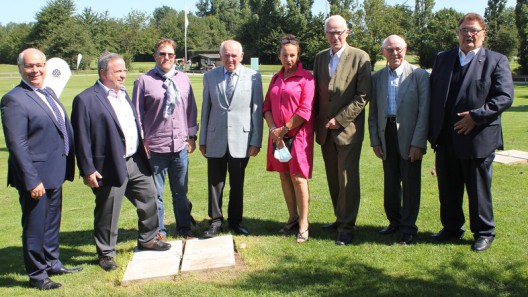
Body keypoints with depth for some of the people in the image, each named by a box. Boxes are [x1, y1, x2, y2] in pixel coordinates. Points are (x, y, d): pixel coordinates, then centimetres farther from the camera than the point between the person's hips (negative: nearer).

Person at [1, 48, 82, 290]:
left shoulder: (48, 93, 11)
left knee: (52, 223, 21)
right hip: (36, 176, -8)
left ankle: (52, 263, 38)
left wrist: (67, 167, 14)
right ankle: (37, 275, 21)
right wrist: (32, 181, -22)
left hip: (54, 174, 8)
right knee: (35, 227, 6)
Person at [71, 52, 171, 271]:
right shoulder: (86, 100, -14)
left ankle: (147, 240, 36)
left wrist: (141, 151, 17)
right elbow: (82, 139, -14)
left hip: (136, 162, 8)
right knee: (107, 214, 6)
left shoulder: (123, 94, 12)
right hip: (110, 167, -7)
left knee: (149, 200, 16)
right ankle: (105, 253, 25)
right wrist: (88, 170, -16)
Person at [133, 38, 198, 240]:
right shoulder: (144, 81, -2)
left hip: (180, 146, 3)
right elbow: (137, 114, 0)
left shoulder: (183, 79, 9)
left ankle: (184, 228, 27)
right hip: (155, 147, -3)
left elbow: (191, 108, 14)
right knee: (155, 193, 7)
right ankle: (159, 231, 21)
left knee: (181, 191, 13)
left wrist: (192, 136, 12)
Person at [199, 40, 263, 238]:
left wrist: (256, 141, -3)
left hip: (241, 139, -1)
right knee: (215, 182, 4)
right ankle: (216, 221, 18)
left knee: (237, 184, 9)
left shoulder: (253, 77, 0)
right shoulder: (210, 76, 6)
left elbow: (257, 110, 0)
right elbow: (206, 109, 9)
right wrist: (202, 139, 7)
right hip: (216, 140, 1)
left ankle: (235, 221, 24)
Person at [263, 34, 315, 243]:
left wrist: (284, 129, -11)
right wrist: (273, 129, -6)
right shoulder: (276, 78, 13)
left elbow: (305, 110, -12)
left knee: (298, 177, -7)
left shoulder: (305, 77, -6)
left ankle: (304, 224, 2)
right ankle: (293, 218, 21)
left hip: (298, 134, -6)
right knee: (284, 176, 9)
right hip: (278, 134, 6)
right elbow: (267, 106, 10)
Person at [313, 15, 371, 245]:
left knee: (347, 180, -2)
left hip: (348, 128, -5)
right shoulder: (320, 58, 11)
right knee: (333, 179, 11)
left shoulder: (360, 57, -6)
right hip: (325, 129, 5)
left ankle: (347, 226, 7)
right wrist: (317, 122, 7)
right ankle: (340, 219, 24)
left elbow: (363, 95, -10)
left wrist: (340, 119, -14)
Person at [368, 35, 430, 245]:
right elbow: (373, 112, 11)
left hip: (409, 137, -4)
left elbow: (424, 111, -8)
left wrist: (418, 142, -13)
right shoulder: (377, 77, 8)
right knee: (390, 182, 13)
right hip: (386, 136, 4)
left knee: (410, 184, 3)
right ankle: (394, 221, 30)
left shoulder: (419, 75, -4)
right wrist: (374, 140, 5)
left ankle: (408, 228, 15)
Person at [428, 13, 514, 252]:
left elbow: (505, 97, -9)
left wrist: (476, 116, -18)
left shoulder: (496, 61, -1)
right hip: (445, 140, 4)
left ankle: (484, 233, 22)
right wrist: (433, 130, 4)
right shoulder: (442, 59, 12)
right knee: (448, 188, 14)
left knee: (479, 189, 6)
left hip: (478, 139, -4)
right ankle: (451, 228, 30)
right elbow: (432, 94, 12)